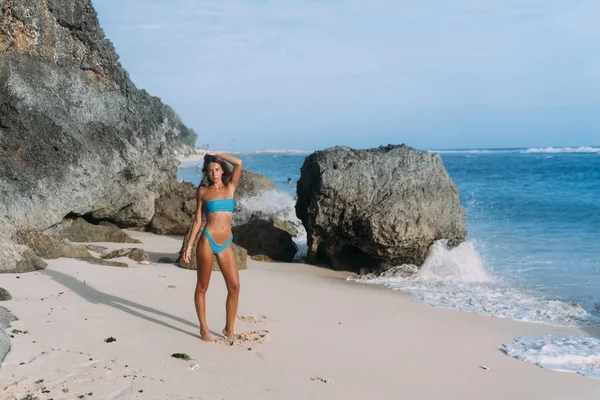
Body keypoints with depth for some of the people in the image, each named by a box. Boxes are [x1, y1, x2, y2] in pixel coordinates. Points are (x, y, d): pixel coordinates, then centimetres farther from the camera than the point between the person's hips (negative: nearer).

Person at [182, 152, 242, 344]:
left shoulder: (230, 188, 11)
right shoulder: (203, 191, 4)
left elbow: (238, 163, -1)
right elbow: (197, 219, 6)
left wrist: (217, 155, 10)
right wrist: (189, 245, 3)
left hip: (226, 244, 3)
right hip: (207, 241, -3)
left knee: (234, 287, -2)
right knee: (202, 287, 5)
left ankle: (229, 329, 10)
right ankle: (204, 329, 15)